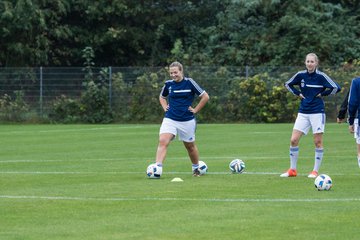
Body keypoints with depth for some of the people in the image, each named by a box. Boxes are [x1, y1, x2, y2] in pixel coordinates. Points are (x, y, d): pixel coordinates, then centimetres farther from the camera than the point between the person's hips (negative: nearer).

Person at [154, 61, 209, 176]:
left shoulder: (189, 82, -7)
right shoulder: (168, 84, 3)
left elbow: (205, 97, -3)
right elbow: (162, 97, 24)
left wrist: (195, 110, -4)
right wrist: (165, 107, 7)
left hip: (187, 120, -1)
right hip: (170, 119, 2)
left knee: (190, 146, 15)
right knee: (163, 141, -20)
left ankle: (196, 168, 38)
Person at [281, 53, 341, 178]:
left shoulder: (321, 76, -8)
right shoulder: (300, 75, 2)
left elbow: (336, 88, -10)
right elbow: (288, 84, 19)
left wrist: (322, 94, -8)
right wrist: (298, 93, 6)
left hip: (317, 112, -4)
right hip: (303, 112, 4)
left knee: (318, 142, -1)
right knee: (293, 140, -2)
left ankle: (315, 171, 8)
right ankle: (292, 170, 8)